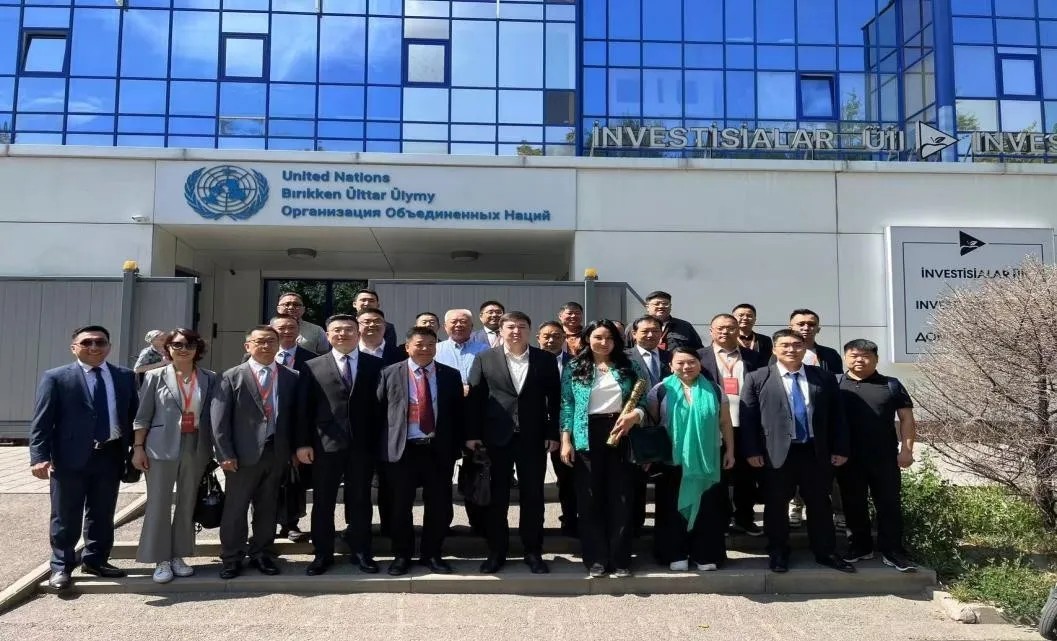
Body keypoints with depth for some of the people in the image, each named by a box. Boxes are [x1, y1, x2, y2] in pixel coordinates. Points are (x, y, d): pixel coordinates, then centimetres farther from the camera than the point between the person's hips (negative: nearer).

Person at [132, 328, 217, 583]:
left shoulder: (210, 379, 4)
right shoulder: (155, 377, 1)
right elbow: (143, 416, 1)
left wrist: (217, 450, 1)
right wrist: (138, 447, -4)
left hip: (196, 447, 2)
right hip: (162, 447, -2)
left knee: (188, 503, 10)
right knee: (159, 503, 2)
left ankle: (178, 556, 22)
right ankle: (161, 560, 13)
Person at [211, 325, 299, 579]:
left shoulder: (291, 377, 6)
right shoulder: (231, 377, -2)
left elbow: (295, 415, 9)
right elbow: (219, 418, -5)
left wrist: (295, 448, 3)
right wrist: (225, 454, -11)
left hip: (276, 453, 3)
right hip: (243, 454, -3)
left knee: (268, 508, 12)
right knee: (235, 508, 6)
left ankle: (261, 554, 26)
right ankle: (231, 558, 20)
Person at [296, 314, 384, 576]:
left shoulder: (375, 365, 4)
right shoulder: (313, 367, 6)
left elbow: (381, 403, 1)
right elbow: (303, 408, 3)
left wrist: (380, 441, -5)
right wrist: (303, 443, -5)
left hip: (363, 444, 0)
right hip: (325, 444, 0)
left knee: (360, 500, 9)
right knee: (323, 502, 8)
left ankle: (361, 552, 22)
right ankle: (323, 554, 21)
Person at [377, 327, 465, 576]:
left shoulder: (451, 375, 5)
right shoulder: (390, 374, 2)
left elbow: (458, 414, 8)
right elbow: (379, 411, 4)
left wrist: (456, 448, 3)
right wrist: (383, 447, 0)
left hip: (439, 450, 1)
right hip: (401, 450, -1)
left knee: (439, 506, 6)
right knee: (400, 506, 7)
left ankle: (432, 555, 23)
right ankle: (401, 555, 24)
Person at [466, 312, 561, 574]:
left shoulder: (545, 360, 5)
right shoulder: (484, 359, 4)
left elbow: (555, 398, 5)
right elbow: (474, 398, 2)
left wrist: (554, 433, -1)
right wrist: (472, 434, -4)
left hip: (533, 438, 0)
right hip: (496, 437, 0)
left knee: (533, 496, 7)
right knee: (496, 497, 7)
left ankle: (533, 552, 19)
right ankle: (496, 552, 19)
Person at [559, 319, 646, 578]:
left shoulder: (628, 367, 9)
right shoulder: (574, 368, 5)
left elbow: (642, 401, 7)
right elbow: (567, 406, 2)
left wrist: (634, 416, -14)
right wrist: (565, 441, -4)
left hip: (620, 435, 1)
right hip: (588, 437, -1)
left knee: (622, 498, 3)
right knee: (590, 499, 3)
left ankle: (620, 559, 12)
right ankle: (596, 559, 13)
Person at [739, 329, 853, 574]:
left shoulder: (824, 378, 7)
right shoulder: (757, 379, 0)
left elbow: (837, 416, 10)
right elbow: (747, 418, -2)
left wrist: (840, 449, 4)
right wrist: (752, 451, -8)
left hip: (817, 452, 2)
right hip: (776, 453, -2)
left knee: (820, 504, 11)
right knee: (776, 505, 7)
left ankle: (825, 552, 25)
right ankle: (778, 552, 21)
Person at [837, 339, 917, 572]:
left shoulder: (891, 385, 4)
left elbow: (906, 417, 4)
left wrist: (907, 449, -5)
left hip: (884, 456, -1)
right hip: (848, 457, 1)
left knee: (889, 503, 3)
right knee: (853, 504, 10)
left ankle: (892, 551, 11)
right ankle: (861, 545, 24)